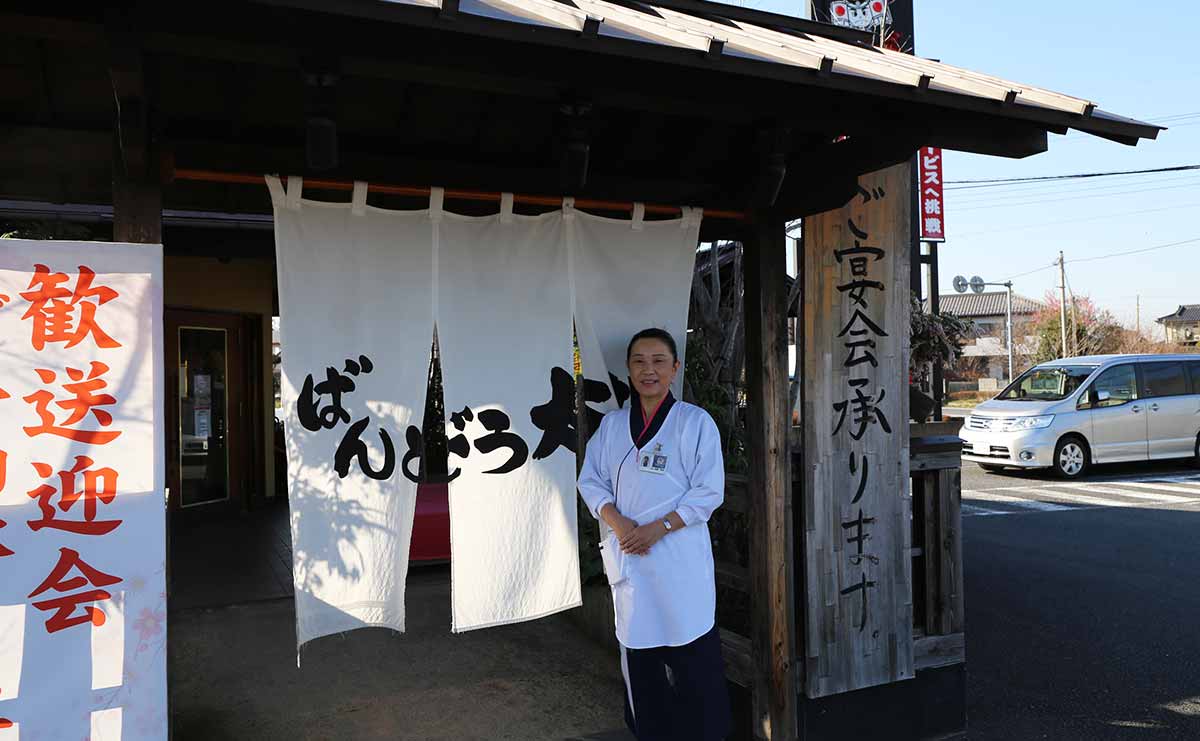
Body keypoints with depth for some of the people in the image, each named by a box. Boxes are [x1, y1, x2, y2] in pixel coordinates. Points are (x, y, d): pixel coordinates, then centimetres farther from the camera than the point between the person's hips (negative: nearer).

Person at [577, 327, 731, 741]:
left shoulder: (696, 421, -2)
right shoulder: (612, 424, 9)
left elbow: (709, 492, -6)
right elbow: (591, 480, 7)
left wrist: (656, 529, -14)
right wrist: (618, 523, -11)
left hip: (680, 555, -3)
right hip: (627, 554, 4)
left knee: (691, 652, -2)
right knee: (637, 648, 12)